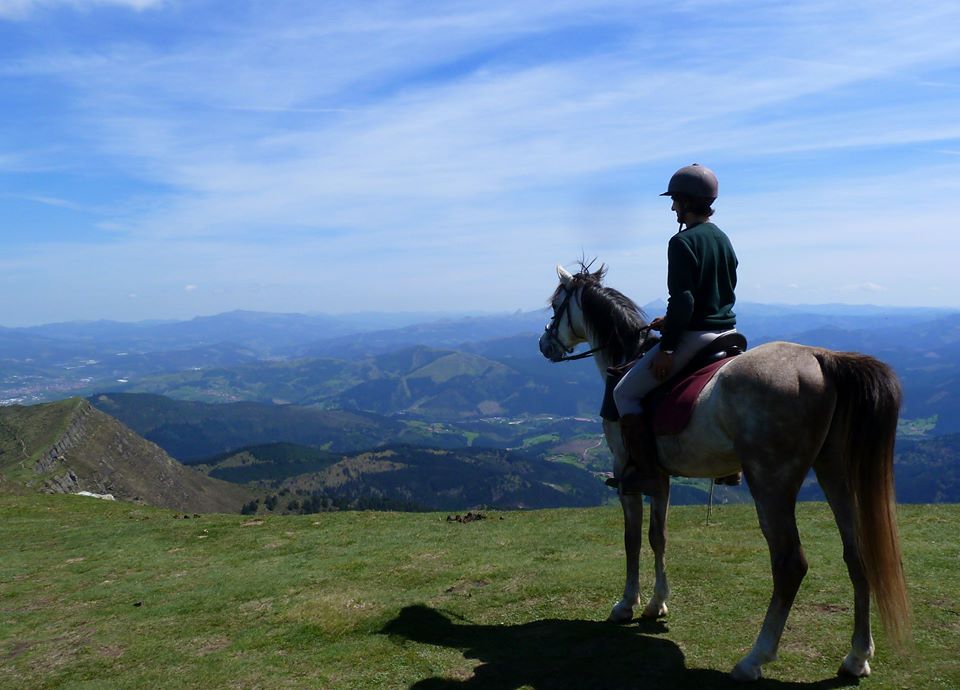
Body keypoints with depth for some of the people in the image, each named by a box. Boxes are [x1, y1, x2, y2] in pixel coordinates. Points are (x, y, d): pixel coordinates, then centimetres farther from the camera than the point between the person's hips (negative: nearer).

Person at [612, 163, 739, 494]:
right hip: (727, 333, 9)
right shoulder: (724, 240, 12)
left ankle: (645, 470, -4)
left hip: (694, 337, -9)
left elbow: (683, 299, -22)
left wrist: (666, 348, -17)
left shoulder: (683, 242, -15)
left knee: (625, 393, 2)